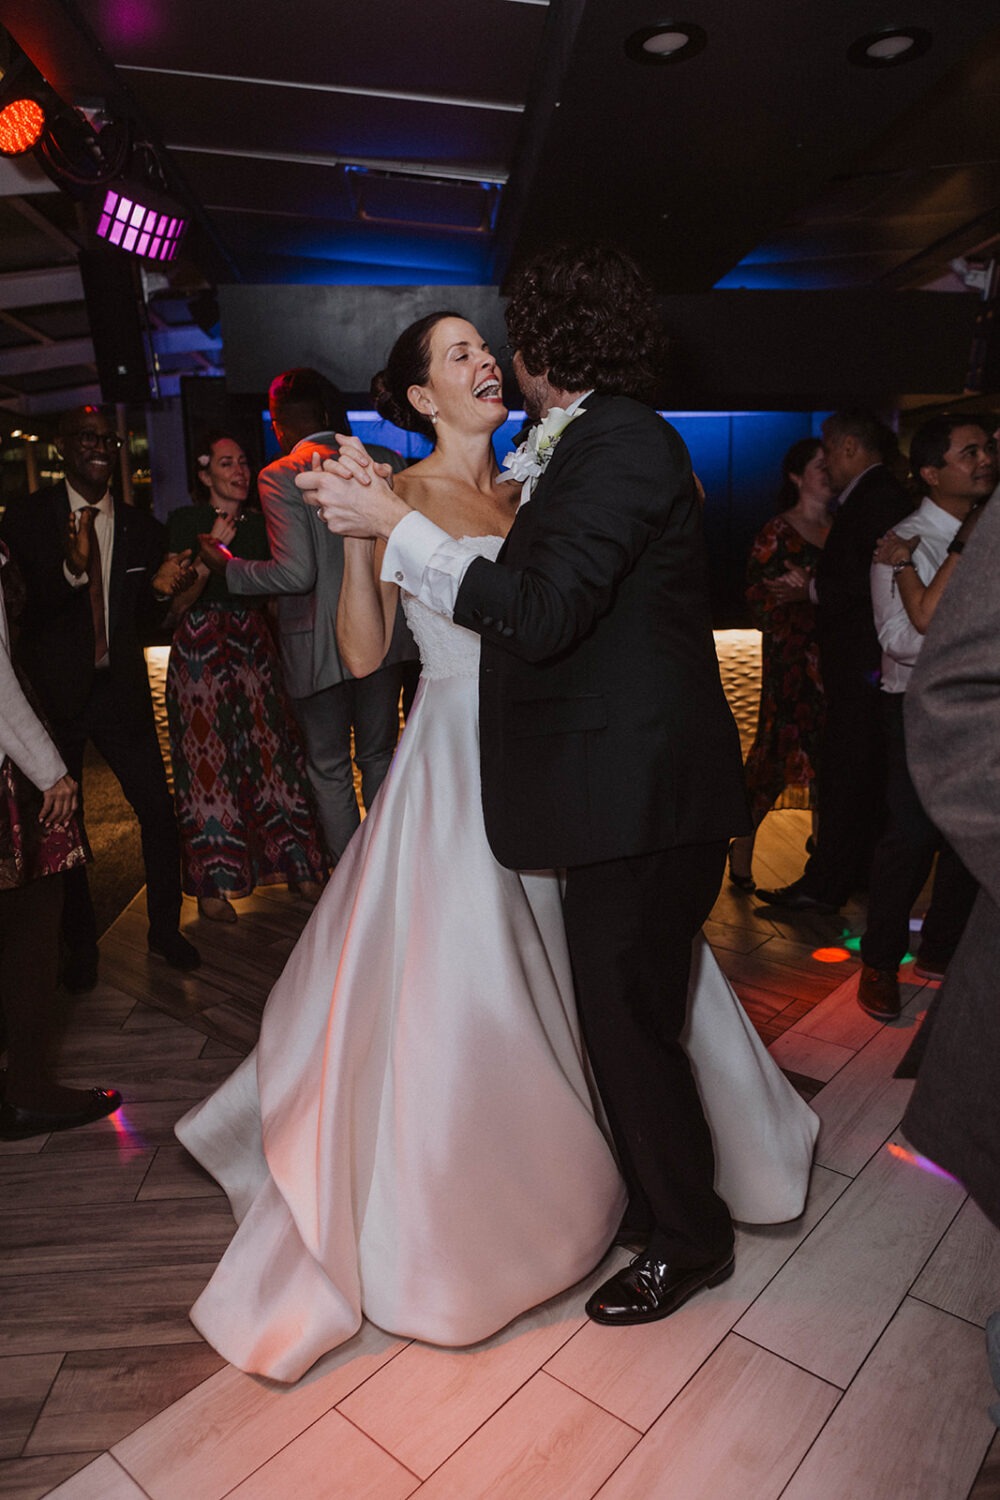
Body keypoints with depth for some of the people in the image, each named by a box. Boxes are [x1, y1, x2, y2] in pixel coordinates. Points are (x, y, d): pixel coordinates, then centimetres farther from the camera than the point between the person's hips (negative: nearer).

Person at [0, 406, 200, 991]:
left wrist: (160, 590, -14)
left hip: (122, 690, 2)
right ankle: (81, 945, 27)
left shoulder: (143, 529, 7)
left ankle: (165, 927, 22)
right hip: (56, 692, -2)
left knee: (160, 812, 0)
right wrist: (71, 568, -29)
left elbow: (145, 626, 7)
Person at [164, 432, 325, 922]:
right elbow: (178, 603, -9)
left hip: (255, 645, 4)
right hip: (201, 651, -4)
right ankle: (211, 884, 9)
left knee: (270, 749, 4)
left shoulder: (258, 523, 13)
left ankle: (292, 864, 16)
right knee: (209, 758, -1)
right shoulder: (185, 521, -2)